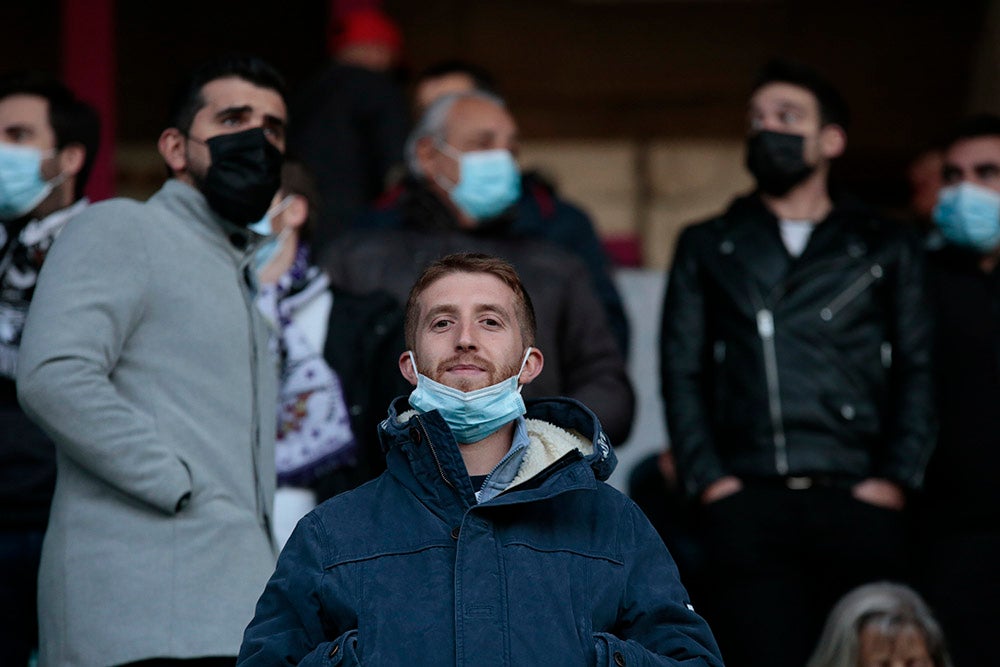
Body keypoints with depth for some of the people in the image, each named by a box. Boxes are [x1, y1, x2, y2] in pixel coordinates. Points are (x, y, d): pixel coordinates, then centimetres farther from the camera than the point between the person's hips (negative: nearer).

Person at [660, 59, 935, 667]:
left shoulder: (888, 249, 16)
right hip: (752, 509, 0)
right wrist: (707, 477, -2)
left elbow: (917, 373, 9)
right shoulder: (709, 248, 19)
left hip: (859, 505, 0)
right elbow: (682, 372, 11)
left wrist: (896, 480, -4)